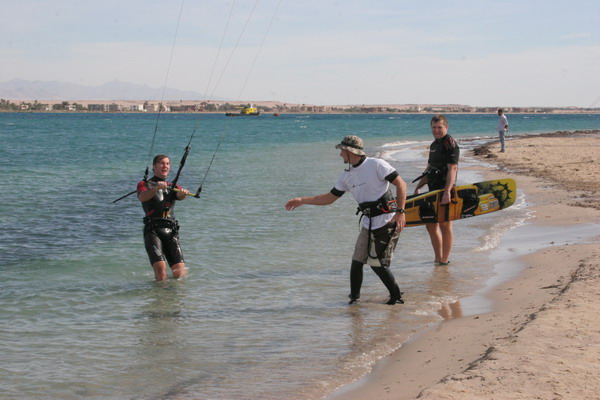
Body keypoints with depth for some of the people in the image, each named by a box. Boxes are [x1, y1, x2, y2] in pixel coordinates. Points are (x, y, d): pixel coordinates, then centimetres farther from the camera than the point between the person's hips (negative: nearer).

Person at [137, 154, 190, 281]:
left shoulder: (172, 187, 24)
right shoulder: (144, 184, 11)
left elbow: (180, 195, 0)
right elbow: (142, 197, -12)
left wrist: (183, 193, -25)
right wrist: (156, 188, -32)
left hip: (171, 232, 4)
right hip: (153, 230, -4)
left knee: (180, 273, -8)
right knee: (161, 270, -22)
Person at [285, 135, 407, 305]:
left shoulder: (376, 165, -11)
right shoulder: (347, 176, 11)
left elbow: (401, 184, -13)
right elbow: (330, 197, 17)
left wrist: (400, 212, -21)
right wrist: (302, 200, 13)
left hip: (386, 221, -7)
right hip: (369, 223, 8)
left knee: (377, 264, -7)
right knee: (357, 261, 6)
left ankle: (396, 297, 6)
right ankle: (354, 298, 15)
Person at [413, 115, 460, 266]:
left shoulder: (450, 144, -11)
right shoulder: (434, 145, 17)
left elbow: (452, 170, -20)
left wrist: (447, 192, -28)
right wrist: (418, 187, 18)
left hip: (445, 191, -9)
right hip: (433, 190, 9)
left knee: (445, 225, -2)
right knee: (430, 224, 12)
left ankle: (444, 260, 6)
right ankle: (438, 259, 21)